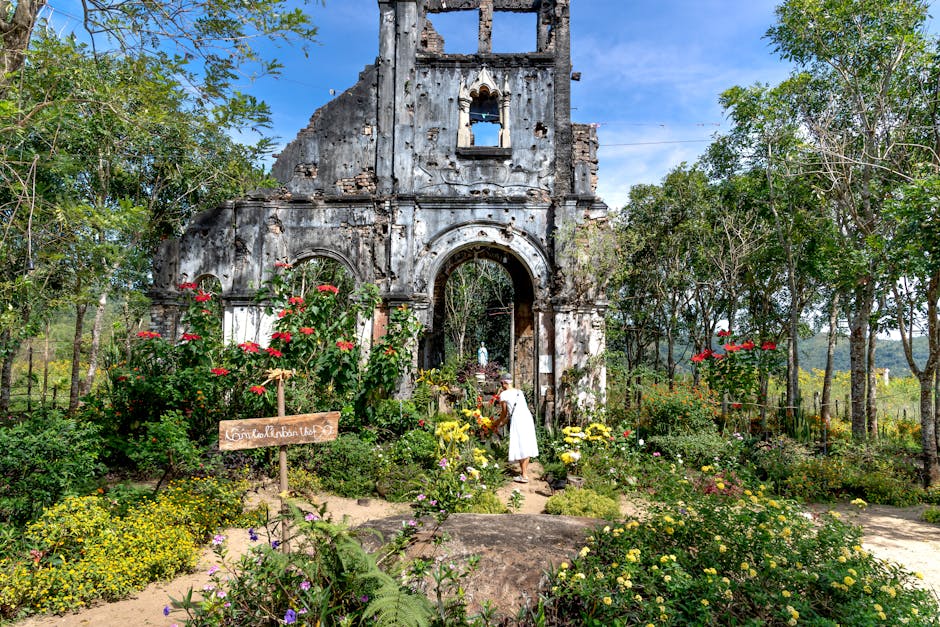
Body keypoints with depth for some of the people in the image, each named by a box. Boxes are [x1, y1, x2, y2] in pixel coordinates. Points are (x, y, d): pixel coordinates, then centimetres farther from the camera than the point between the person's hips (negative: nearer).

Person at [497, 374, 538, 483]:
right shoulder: (519, 392, 19)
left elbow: (504, 412, 10)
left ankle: (524, 476, -2)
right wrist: (505, 420, 34)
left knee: (520, 447, -3)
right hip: (528, 417, 7)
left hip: (518, 420, -7)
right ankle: (525, 470, 25)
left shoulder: (503, 394, 1)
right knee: (526, 445, 14)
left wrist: (500, 421, 29)